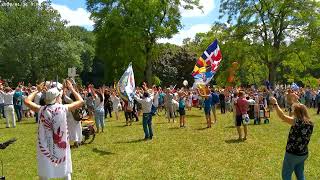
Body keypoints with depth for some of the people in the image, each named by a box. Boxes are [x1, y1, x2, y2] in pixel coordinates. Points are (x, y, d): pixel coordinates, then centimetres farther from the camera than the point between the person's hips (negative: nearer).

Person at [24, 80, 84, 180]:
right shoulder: (63, 108, -12)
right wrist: (72, 89, 8)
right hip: (61, 147, -1)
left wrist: (37, 90, 16)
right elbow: (81, 101, -1)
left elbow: (27, 101, 7)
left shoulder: (41, 109, -9)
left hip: (45, 147, 1)